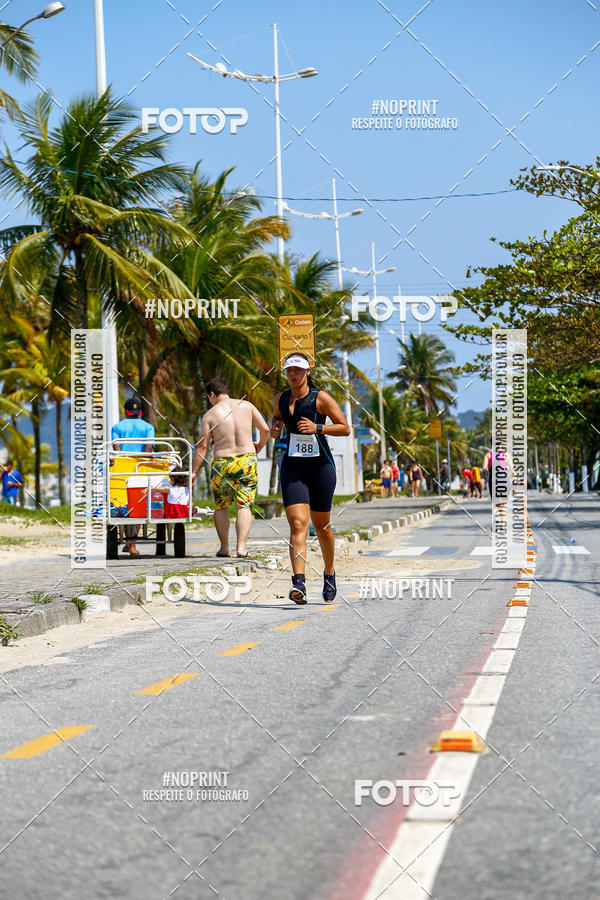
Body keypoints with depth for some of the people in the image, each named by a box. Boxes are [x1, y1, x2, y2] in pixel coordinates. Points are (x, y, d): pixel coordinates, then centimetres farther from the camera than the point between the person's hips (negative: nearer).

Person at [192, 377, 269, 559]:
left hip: (222, 463, -1)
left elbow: (202, 447, -2)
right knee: (244, 505, 3)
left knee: (221, 506, 14)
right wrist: (259, 446, 27)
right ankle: (241, 546, -8)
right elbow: (265, 429, 7)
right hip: (247, 460, 1)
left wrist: (194, 472, 3)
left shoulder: (210, 415, -1)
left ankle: (224, 547, 16)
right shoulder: (246, 406, 4)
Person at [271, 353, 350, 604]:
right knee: (297, 523, -15)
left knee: (321, 525, 10)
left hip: (321, 466, -2)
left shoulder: (320, 398, -6)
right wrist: (274, 428, 7)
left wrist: (317, 428, -19)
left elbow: (345, 428, -5)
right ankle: (299, 583, -27)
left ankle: (329, 574, 34)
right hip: (292, 467, 2)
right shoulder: (280, 399, 7)